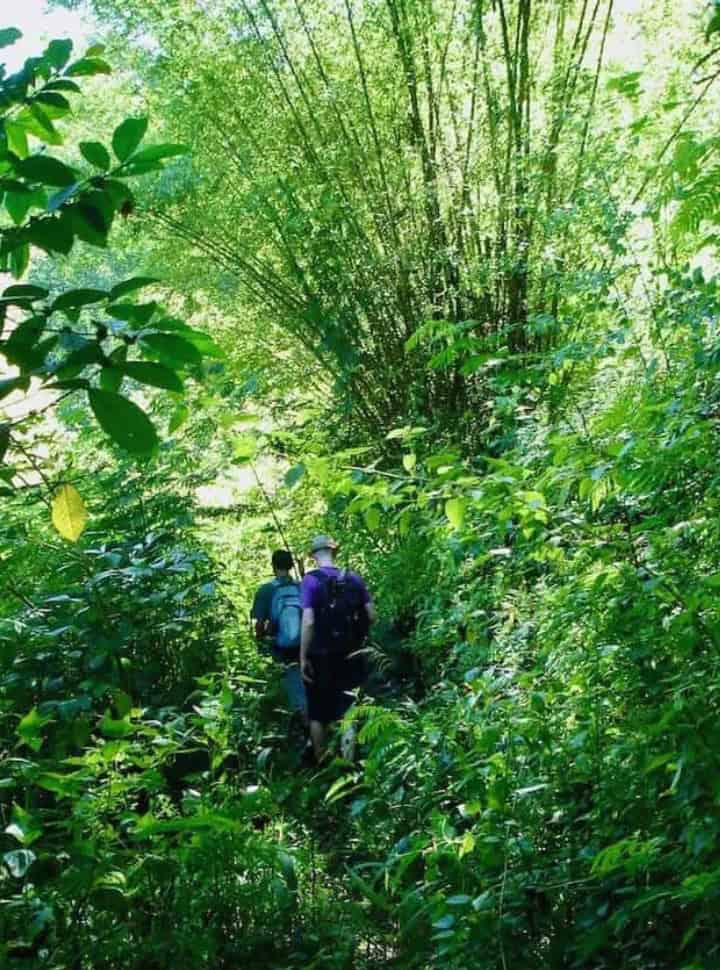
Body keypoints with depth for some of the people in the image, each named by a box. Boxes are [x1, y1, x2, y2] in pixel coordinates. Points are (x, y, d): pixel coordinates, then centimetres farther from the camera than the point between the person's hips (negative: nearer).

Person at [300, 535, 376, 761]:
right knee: (346, 713, 10)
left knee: (318, 714, 11)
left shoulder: (311, 580, -11)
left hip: (321, 657, -3)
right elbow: (371, 617, 0)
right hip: (350, 657, 3)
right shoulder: (354, 579, 1)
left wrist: (303, 658, -11)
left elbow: (308, 622, -17)